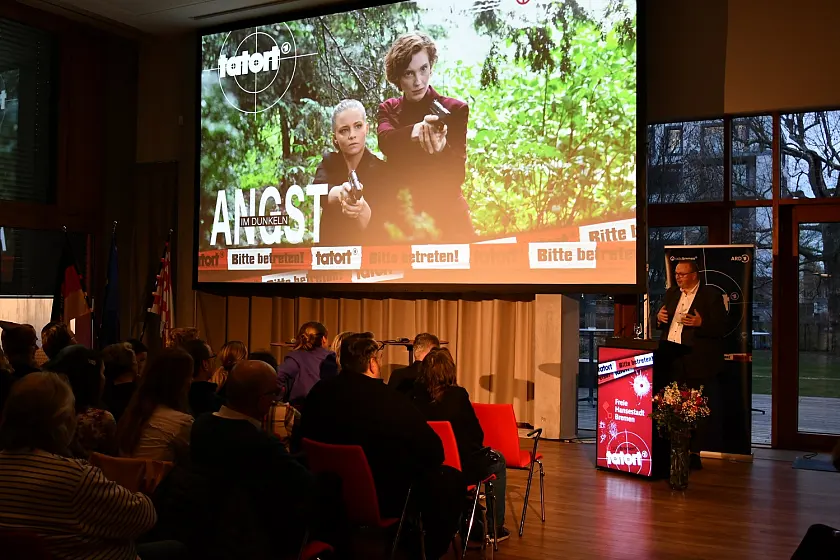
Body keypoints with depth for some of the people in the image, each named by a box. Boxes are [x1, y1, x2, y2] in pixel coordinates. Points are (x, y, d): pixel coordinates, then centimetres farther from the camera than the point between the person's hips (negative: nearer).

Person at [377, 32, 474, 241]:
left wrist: (442, 149, -34)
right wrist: (417, 130, -37)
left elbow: (458, 176, -13)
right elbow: (385, 140, -18)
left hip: (446, 216, -2)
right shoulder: (388, 110, 6)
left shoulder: (455, 110, -4)